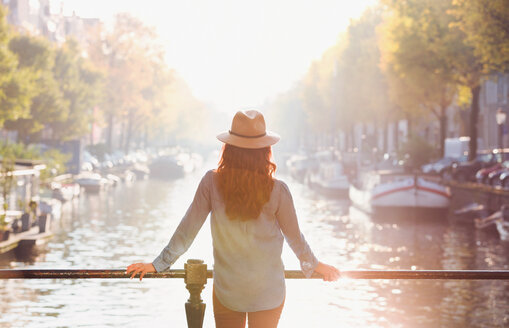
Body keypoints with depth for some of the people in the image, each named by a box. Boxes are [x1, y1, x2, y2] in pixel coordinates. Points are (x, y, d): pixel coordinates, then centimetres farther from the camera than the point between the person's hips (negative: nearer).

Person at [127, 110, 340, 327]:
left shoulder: (212, 183, -12)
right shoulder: (276, 191, -13)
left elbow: (187, 230, -9)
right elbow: (294, 237, -1)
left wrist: (158, 264, 3)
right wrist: (314, 265, 17)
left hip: (226, 291, 1)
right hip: (268, 291, 0)